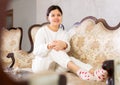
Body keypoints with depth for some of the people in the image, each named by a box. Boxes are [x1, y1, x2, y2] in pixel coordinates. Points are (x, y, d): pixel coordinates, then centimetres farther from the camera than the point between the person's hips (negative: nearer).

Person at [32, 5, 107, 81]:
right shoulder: (42, 31, -2)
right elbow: (36, 51, -17)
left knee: (70, 59, -29)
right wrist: (49, 46, -37)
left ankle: (93, 72, -54)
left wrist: (64, 45, -39)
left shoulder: (64, 33, 10)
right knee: (54, 49, -32)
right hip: (40, 65, -3)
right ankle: (79, 71, -55)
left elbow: (67, 48, -13)